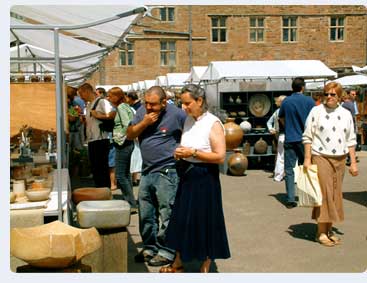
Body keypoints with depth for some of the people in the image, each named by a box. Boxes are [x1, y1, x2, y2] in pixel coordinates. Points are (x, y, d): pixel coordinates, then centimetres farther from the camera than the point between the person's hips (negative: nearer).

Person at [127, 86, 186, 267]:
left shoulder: (177, 114, -12)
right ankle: (149, 247, 30)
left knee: (166, 215, -1)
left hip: (167, 172, -6)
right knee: (145, 215, 15)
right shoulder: (142, 112, 5)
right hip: (147, 171, 7)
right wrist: (144, 123, -11)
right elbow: (130, 135, 4)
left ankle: (166, 252, 13)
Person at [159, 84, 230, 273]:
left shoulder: (213, 124, -13)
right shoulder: (188, 120, 7)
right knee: (181, 220, 13)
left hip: (205, 178, -7)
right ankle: (178, 263, 29)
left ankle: (205, 266, 23)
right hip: (187, 175, 7)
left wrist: (193, 152, -21)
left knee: (205, 222, 5)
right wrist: (180, 153, -2)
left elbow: (220, 156, -19)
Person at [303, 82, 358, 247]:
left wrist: (353, 163, 7)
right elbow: (307, 137, -2)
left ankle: (329, 230, 18)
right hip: (321, 158, -4)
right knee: (324, 193, -7)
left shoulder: (346, 114, 10)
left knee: (335, 194, 7)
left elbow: (351, 140, 12)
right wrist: (307, 159, -8)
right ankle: (321, 232, 2)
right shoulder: (316, 111, -1)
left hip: (340, 159, 4)